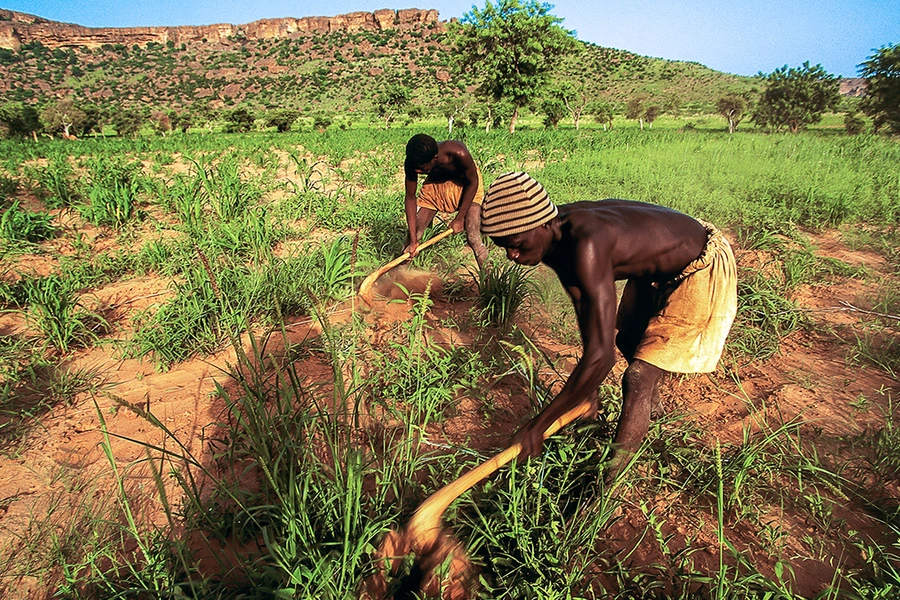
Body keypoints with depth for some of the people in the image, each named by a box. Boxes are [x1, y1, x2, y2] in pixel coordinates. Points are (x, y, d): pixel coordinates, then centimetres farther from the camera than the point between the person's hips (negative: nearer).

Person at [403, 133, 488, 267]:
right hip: (435, 182, 3)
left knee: (473, 237, -18)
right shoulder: (412, 163, -28)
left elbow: (473, 182, -21)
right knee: (414, 232, -3)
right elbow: (410, 197, -19)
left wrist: (459, 218, -19)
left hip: (466, 183, -3)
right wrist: (413, 240, -22)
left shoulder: (459, 154, -39)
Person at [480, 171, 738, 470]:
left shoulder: (586, 245, -43)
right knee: (626, 339, 26)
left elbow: (601, 356, -44)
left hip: (704, 269, -9)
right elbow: (585, 309, -5)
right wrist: (589, 388, 0)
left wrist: (540, 423, -36)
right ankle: (652, 406, 54)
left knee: (638, 377, -15)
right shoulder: (556, 236, -15)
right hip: (659, 259, 9)